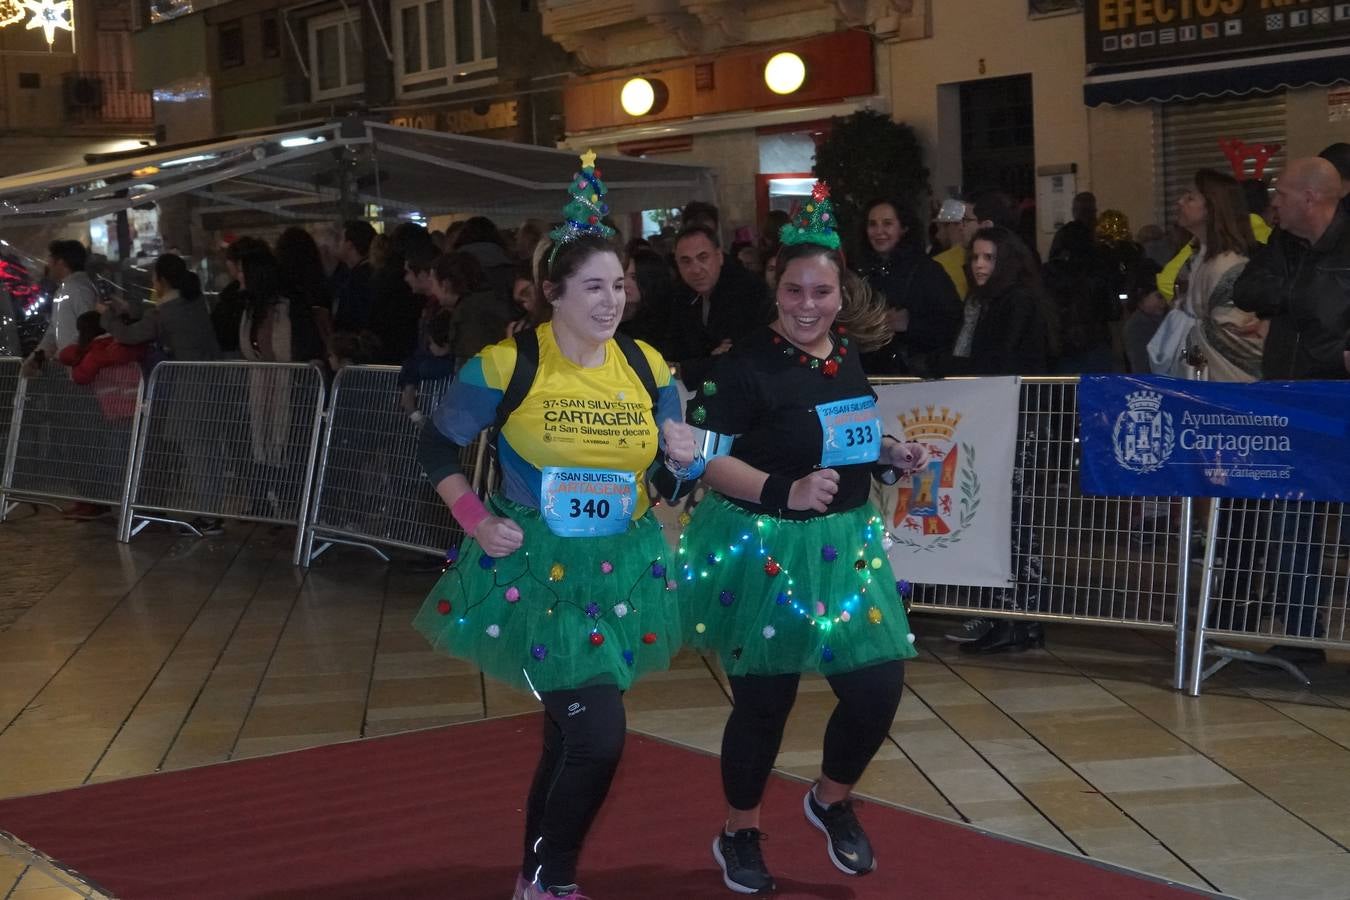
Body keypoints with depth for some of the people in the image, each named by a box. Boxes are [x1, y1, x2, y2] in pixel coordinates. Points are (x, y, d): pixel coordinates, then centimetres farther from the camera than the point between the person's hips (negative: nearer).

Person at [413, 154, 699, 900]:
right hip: (535, 572, -5)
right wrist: (477, 521, -11)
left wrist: (682, 460, -13)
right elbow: (437, 447, 0)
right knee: (597, 736, -13)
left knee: (568, 737, 15)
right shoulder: (506, 366, -13)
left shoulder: (647, 369, 0)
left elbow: (670, 482, 10)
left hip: (620, 571, 5)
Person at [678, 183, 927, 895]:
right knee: (764, 701, 6)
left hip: (845, 543, 6)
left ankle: (832, 801, 33)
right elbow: (703, 457, -20)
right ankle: (739, 835, 30)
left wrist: (890, 453, 5)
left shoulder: (847, 356, 5)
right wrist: (783, 493, -30)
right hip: (762, 550, -6)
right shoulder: (746, 365, -18)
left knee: (879, 684, 4)